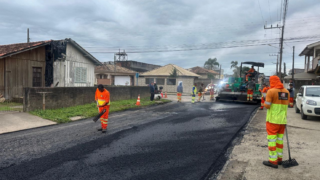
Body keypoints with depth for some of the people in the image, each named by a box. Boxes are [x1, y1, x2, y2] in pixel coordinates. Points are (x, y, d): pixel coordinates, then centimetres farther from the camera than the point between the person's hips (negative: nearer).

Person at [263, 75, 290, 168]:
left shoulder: (271, 91, -14)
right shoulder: (286, 92, 7)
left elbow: (267, 106, -14)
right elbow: (286, 105, 15)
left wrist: (266, 102, 5)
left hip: (273, 119, -7)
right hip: (282, 119, 7)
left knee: (271, 139, -1)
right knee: (279, 139, 16)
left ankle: (273, 161, 2)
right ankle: (279, 158, 25)